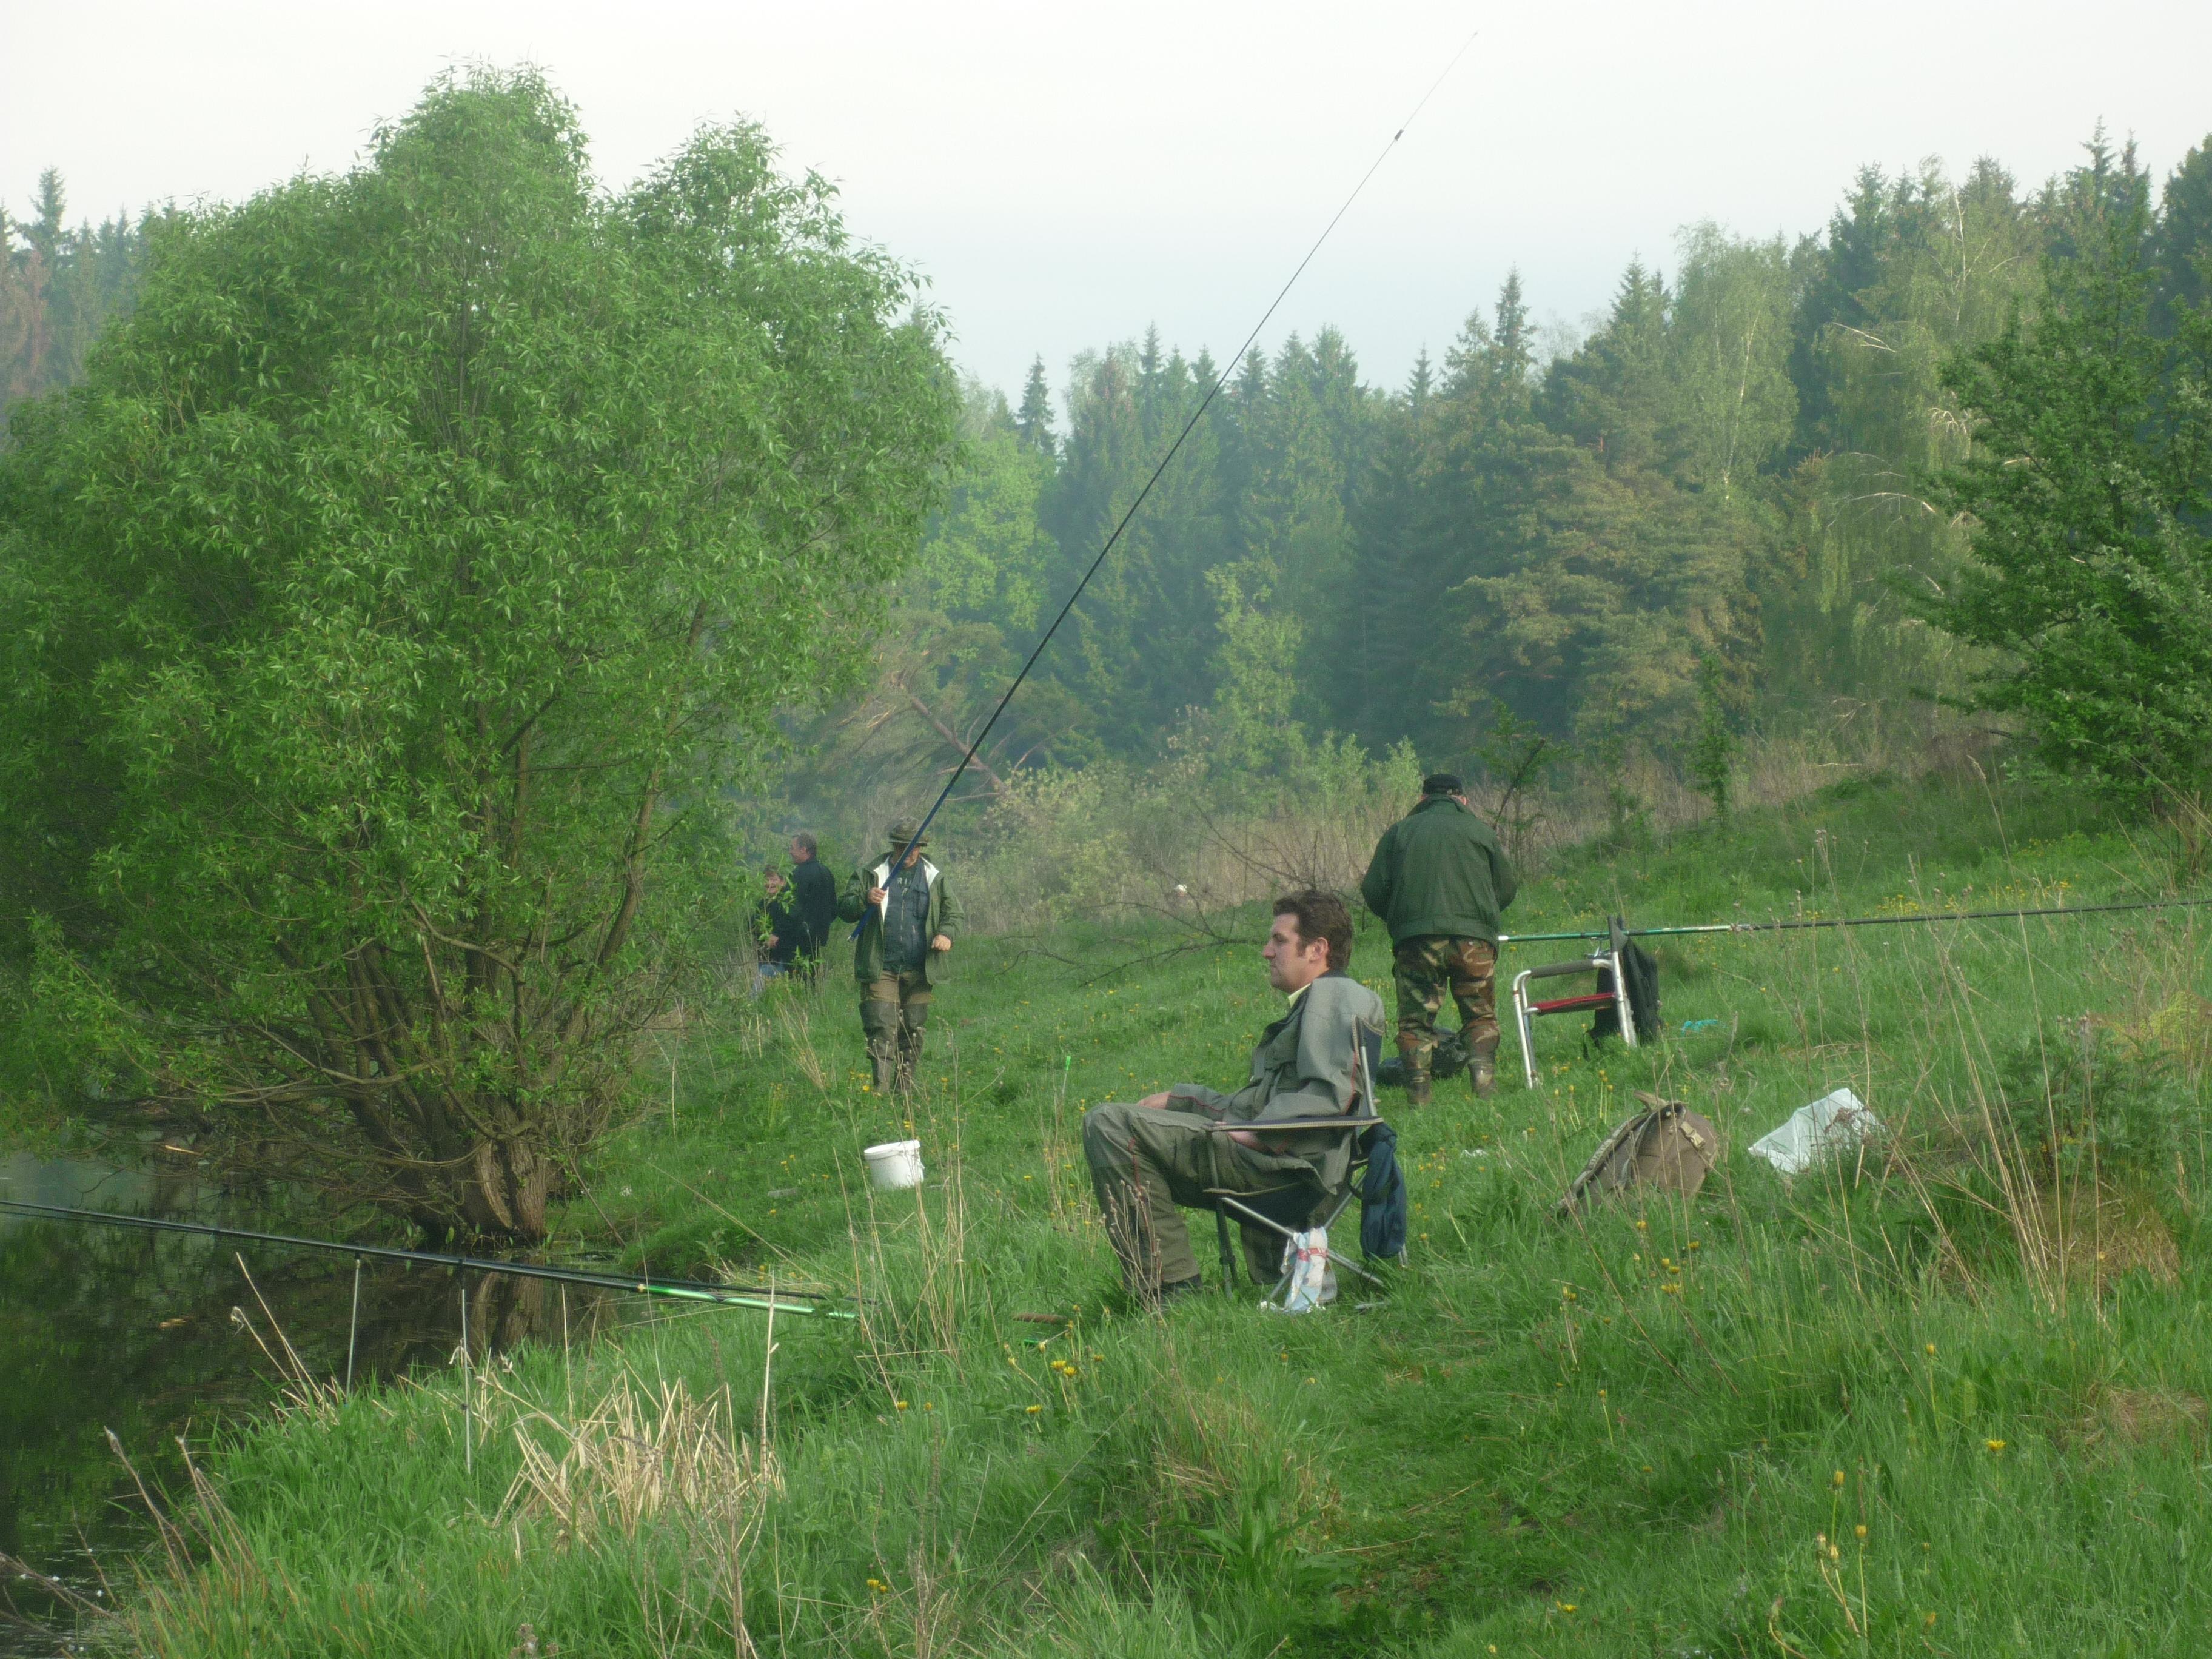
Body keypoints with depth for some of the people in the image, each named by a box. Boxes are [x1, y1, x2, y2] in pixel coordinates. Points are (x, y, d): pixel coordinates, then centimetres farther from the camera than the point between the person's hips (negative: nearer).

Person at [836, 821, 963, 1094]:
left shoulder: (934, 878, 12)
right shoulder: (870, 874, 7)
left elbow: (952, 912, 16)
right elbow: (843, 908, 4)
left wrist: (946, 934, -6)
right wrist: (865, 899, -18)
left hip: (919, 970, 3)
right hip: (880, 968, -3)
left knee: (913, 1032, 7)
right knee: (882, 1028, -12)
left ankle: (905, 1088, 16)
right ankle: (882, 1087, -15)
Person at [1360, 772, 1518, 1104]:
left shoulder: (1399, 832, 16)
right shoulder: (1480, 831, 16)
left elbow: (1373, 890, 10)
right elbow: (1506, 887, 15)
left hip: (1415, 939, 0)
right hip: (1474, 937, 0)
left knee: (1415, 1020, 5)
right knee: (1480, 1016, 10)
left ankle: (1418, 1094, -4)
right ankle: (1484, 1078, -7)